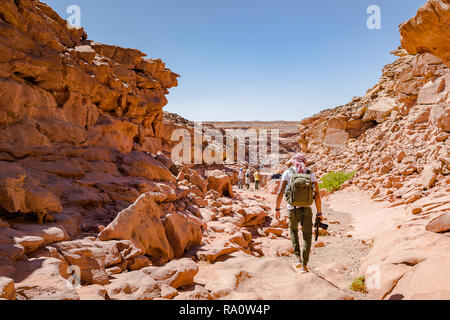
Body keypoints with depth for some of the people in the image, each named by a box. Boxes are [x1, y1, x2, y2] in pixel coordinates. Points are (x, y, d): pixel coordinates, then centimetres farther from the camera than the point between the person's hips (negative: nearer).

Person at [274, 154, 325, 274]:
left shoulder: (288, 172, 1)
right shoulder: (310, 173, 3)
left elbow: (280, 192, -6)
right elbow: (317, 194, -3)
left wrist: (277, 209, 1)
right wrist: (319, 213, 2)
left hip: (292, 209, 0)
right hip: (306, 209, 0)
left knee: (293, 230, 27)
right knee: (307, 237, 13)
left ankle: (299, 258, 19)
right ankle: (304, 265, 7)